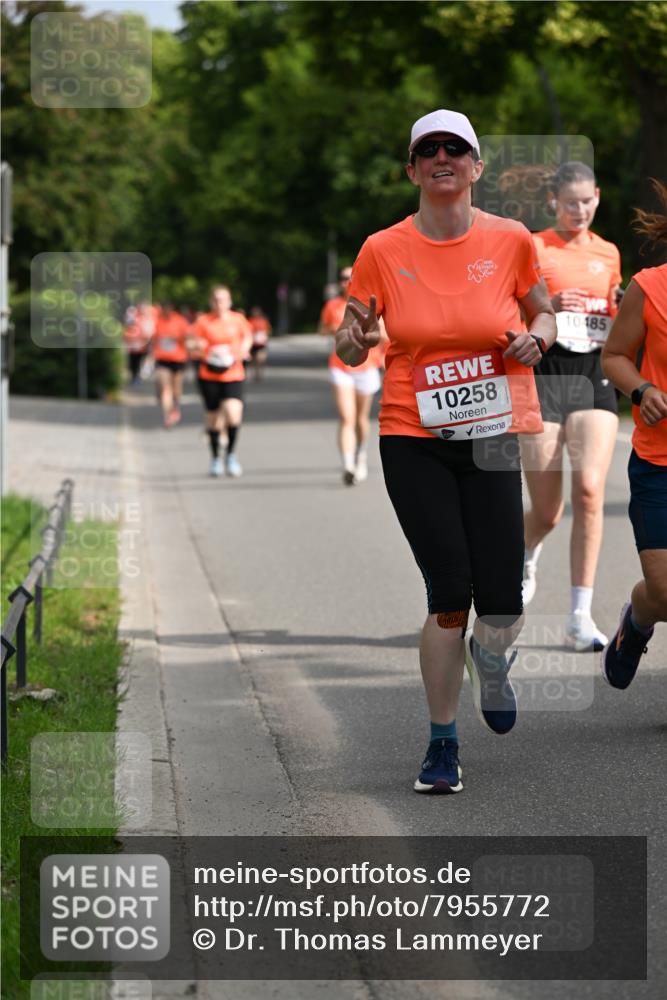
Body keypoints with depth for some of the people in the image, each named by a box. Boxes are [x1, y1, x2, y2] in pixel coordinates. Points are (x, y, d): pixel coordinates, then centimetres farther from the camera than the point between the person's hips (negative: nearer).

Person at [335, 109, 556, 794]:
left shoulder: (510, 240, 1)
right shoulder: (383, 250, 0)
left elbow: (543, 314, 17)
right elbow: (351, 348, 6)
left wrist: (534, 338, -6)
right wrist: (354, 338, -18)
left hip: (494, 436, 1)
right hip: (414, 439, -1)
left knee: (501, 601, -6)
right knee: (449, 593, -8)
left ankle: (491, 658, 34)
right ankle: (442, 743, 10)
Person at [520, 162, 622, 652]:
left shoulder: (608, 253, 14)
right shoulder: (532, 247, 1)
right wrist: (548, 306, -21)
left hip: (595, 377, 3)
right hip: (544, 374, -3)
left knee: (590, 489, -17)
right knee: (547, 512, 1)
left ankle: (581, 616, -13)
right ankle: (526, 558, 39)